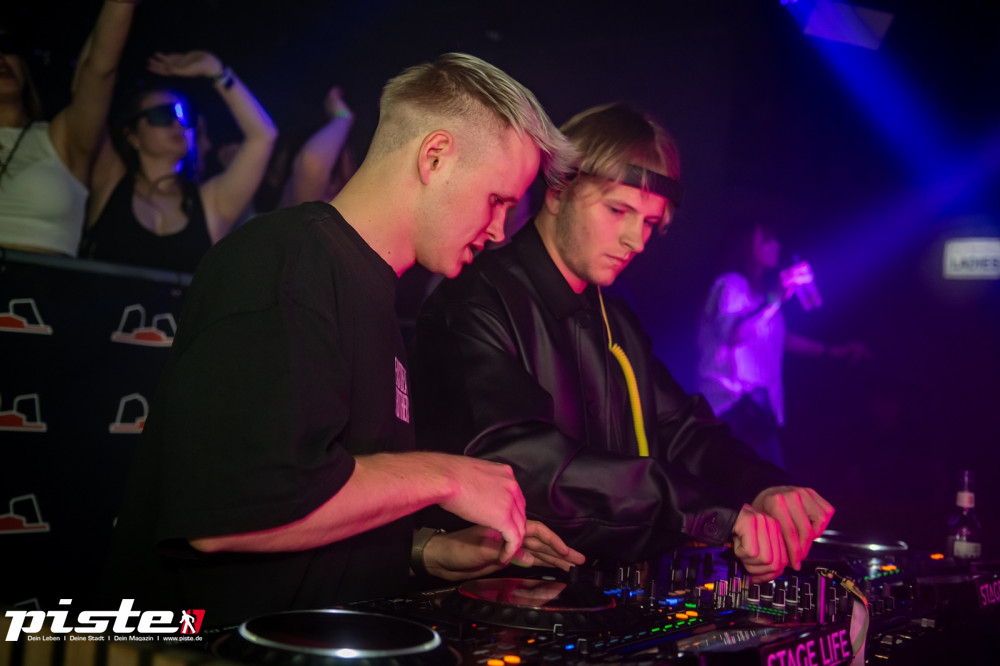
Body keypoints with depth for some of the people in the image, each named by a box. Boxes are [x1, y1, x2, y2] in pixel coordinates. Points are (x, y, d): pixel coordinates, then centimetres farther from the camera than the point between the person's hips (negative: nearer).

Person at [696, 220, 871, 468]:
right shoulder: (730, 285, -7)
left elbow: (779, 339, 32)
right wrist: (778, 298, -28)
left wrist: (832, 351, 32)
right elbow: (733, 334, -24)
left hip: (758, 404, 8)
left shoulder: (762, 291, 19)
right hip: (731, 403, -8)